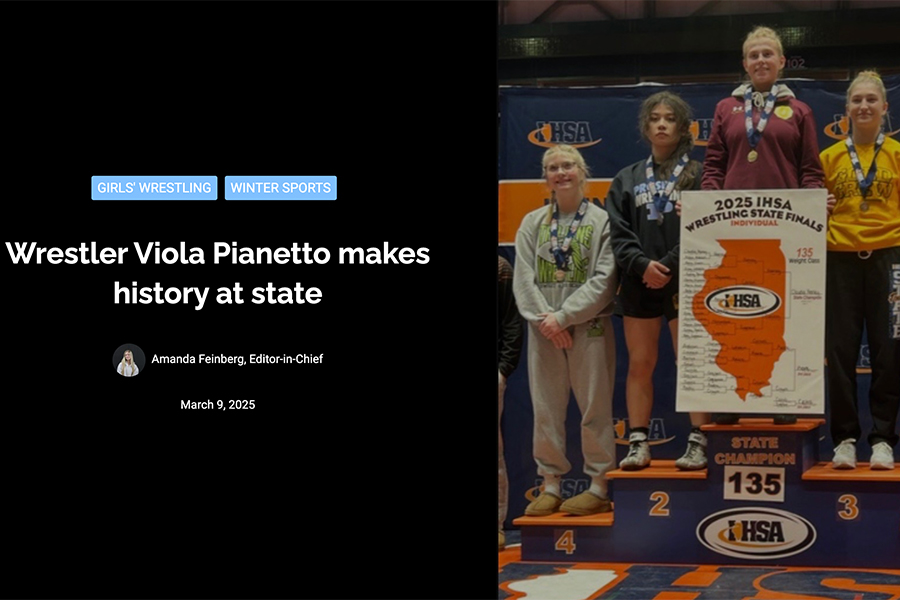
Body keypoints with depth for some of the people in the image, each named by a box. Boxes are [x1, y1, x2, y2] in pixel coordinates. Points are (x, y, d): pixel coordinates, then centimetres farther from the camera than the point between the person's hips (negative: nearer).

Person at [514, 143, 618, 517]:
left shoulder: (602, 221, 0)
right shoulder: (532, 223, 10)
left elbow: (604, 279, -8)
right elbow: (524, 278, 3)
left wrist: (564, 316, -14)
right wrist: (544, 318, -11)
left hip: (589, 327, -3)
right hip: (543, 330, 3)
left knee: (595, 408, 0)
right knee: (546, 409, 5)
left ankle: (599, 488, 6)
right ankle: (550, 486, 12)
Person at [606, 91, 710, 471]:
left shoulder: (698, 176, 3)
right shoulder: (627, 179, 13)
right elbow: (618, 231, 5)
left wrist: (668, 265, -14)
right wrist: (642, 264, -11)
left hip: (685, 281, -3)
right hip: (639, 282, 3)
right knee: (639, 365, 3)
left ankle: (697, 444, 0)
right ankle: (638, 444, 7)